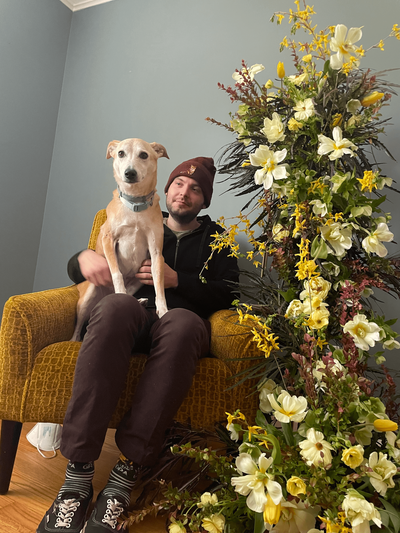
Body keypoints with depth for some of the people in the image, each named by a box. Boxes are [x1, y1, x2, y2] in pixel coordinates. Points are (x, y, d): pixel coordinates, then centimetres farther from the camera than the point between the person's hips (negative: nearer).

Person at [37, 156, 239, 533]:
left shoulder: (214, 237, 24)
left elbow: (228, 294, 9)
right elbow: (75, 270, 22)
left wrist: (177, 280, -3)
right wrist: (84, 258, -3)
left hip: (180, 322, -1)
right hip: (133, 316, 1)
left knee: (183, 320, -37)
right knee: (116, 305, -35)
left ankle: (127, 472, -33)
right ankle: (79, 471, -33)